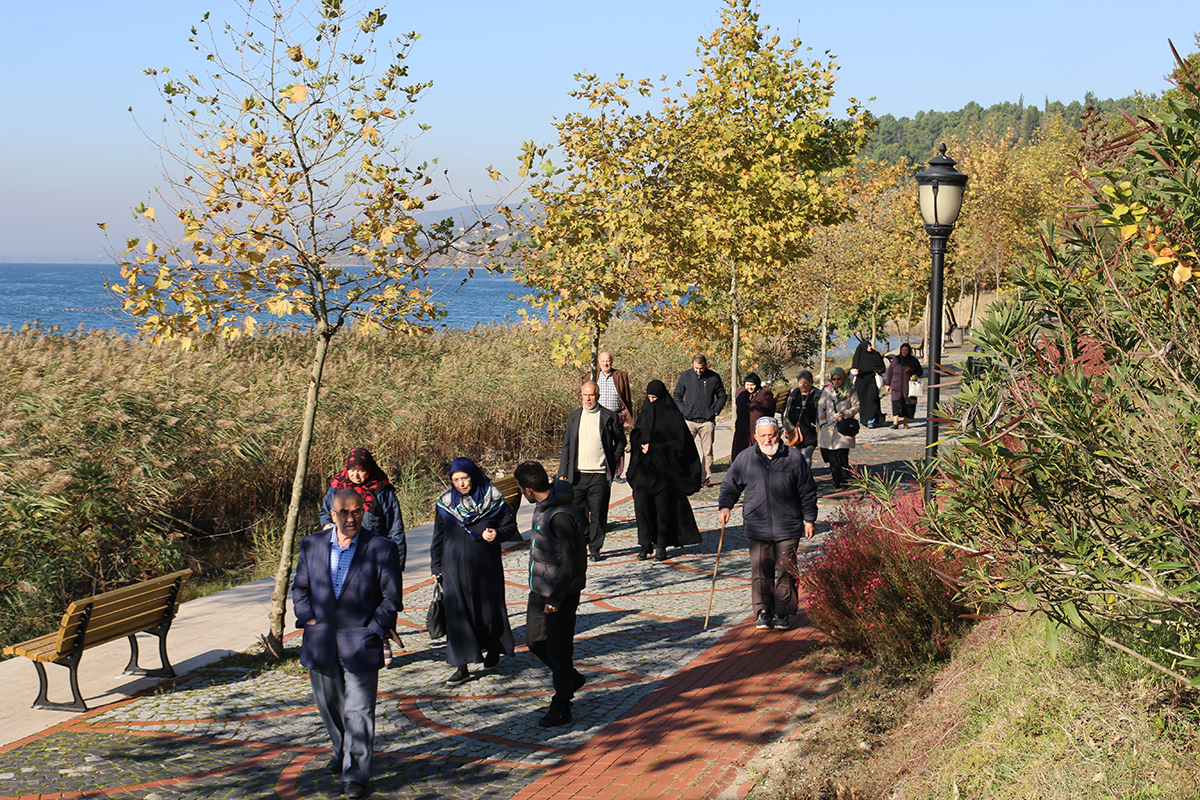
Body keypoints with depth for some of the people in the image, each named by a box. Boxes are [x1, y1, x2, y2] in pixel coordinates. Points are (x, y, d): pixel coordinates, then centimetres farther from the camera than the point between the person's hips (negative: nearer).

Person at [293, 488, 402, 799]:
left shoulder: (382, 549, -6)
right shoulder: (312, 545, 5)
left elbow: (392, 597, -3)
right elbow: (300, 588, 13)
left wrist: (374, 630, -9)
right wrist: (308, 619, 0)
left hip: (361, 643, -4)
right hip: (320, 642, 4)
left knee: (359, 710, -5)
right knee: (329, 704, 18)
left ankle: (356, 774, 1)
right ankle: (342, 752, 42)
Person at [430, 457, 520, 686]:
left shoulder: (492, 498, -3)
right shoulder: (446, 502, 4)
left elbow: (511, 526, 1)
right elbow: (438, 537, 12)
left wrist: (497, 534, -21)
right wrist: (436, 567, 10)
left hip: (486, 566, -1)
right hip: (454, 567, 1)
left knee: (490, 607, 9)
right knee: (457, 613, -3)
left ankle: (494, 649, 35)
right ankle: (461, 666, -1)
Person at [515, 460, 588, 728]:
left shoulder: (561, 515, -24)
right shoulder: (543, 507, 7)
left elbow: (570, 560, -24)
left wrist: (556, 598, -22)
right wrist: (543, 591, 20)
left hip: (561, 595, -10)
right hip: (540, 590, 10)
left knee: (558, 648, 0)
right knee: (535, 641, 16)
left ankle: (561, 708, 11)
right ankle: (571, 678, 35)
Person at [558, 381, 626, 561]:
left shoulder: (609, 417, 0)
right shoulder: (573, 417, 10)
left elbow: (620, 440, 11)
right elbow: (566, 445, 13)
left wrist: (614, 461, 0)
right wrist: (563, 472, 8)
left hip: (600, 475, -2)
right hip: (578, 474, 3)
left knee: (598, 514, 2)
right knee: (577, 512, 2)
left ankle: (595, 548, 13)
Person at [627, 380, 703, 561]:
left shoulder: (672, 416, -5)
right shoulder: (644, 413, 11)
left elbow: (679, 442, -9)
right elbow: (636, 435, 18)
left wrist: (654, 448, -13)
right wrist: (641, 446, -6)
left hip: (663, 468, -4)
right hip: (644, 468, 4)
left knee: (663, 507, -2)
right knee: (641, 504, -3)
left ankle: (662, 545, 7)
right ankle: (646, 544, 4)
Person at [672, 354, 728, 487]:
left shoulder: (714, 377, 2)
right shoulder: (685, 376, 3)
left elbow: (722, 396, 13)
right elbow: (677, 395, 11)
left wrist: (715, 411, 1)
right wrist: (683, 411, -1)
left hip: (707, 421, 0)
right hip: (689, 420, 0)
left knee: (707, 452, 5)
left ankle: (708, 477, 12)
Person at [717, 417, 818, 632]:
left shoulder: (793, 457, 1)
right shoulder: (745, 458, 5)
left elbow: (807, 492, 8)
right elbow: (730, 485, 15)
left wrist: (809, 519, 7)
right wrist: (725, 506, -1)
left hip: (788, 528, -1)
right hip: (757, 527, 1)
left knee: (786, 571, 0)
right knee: (760, 571, -1)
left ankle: (783, 614, 11)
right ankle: (763, 613, 9)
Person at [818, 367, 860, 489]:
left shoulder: (850, 392, 2)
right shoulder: (827, 391, 9)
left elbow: (856, 407, 4)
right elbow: (821, 407, 13)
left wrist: (844, 414, -11)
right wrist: (823, 423, 2)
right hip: (829, 428, 3)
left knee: (842, 454, -11)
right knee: (831, 455, 1)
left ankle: (844, 477, -2)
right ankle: (836, 479, 10)